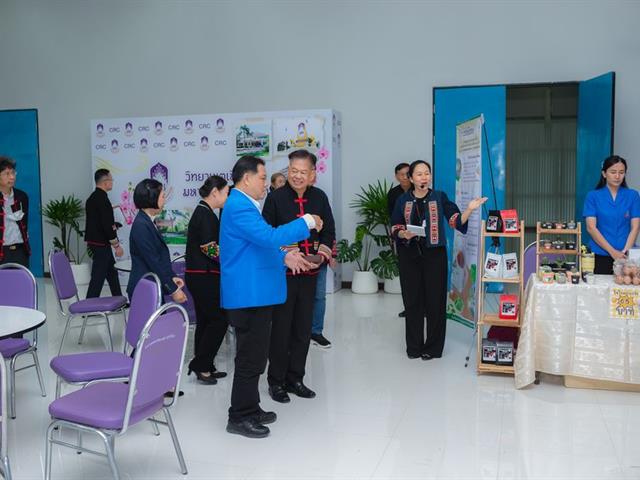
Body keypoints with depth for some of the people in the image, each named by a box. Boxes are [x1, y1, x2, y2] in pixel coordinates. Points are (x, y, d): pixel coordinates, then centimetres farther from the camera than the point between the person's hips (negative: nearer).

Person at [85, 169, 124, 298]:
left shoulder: (92, 198, 10)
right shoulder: (102, 199, -19)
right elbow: (107, 226, -22)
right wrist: (117, 245, -15)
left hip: (93, 241, 10)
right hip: (101, 244, -10)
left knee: (112, 272, 18)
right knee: (98, 277, -5)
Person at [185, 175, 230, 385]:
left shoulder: (204, 212, 16)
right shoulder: (205, 214, -14)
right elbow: (209, 247, -21)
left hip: (201, 275, 10)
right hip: (204, 276, -10)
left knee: (206, 320, 12)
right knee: (219, 319, -5)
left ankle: (204, 367, 19)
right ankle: (200, 364, 1)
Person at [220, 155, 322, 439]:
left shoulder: (243, 205, 18)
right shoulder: (239, 207, -17)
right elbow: (269, 237, -28)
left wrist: (284, 257, 14)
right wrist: (307, 222, -17)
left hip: (254, 293, 11)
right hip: (249, 295, -11)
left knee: (253, 356, 17)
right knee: (250, 358, -2)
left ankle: (250, 409, 28)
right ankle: (239, 417, 10)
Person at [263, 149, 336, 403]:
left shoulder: (319, 197, 4)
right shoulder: (276, 197, -7)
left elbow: (329, 231, 10)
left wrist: (323, 254, -7)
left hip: (309, 272, 4)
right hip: (282, 271, -4)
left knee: (303, 327, 12)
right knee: (280, 328, 2)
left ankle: (295, 378, 27)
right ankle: (276, 381, 18)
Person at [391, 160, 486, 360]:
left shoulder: (439, 197, 2)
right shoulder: (403, 200, 5)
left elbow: (456, 221, -7)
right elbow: (395, 229, 6)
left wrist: (469, 209, -23)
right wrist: (404, 234, -15)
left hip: (434, 254, -1)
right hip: (410, 255, 1)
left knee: (435, 300, 0)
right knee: (412, 300, 5)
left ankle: (433, 347, 13)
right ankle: (414, 346, 18)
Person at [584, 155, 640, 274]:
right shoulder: (593, 196, 0)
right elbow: (591, 228, -7)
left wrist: (625, 251, -13)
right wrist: (612, 251, -14)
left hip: (625, 256, 1)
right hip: (600, 255, -1)